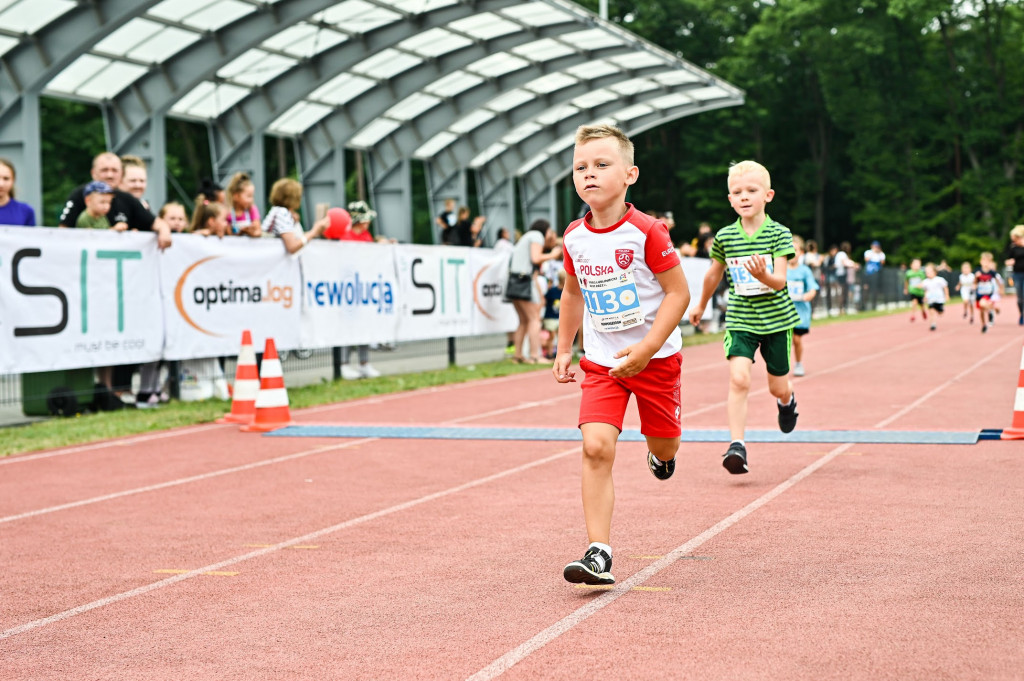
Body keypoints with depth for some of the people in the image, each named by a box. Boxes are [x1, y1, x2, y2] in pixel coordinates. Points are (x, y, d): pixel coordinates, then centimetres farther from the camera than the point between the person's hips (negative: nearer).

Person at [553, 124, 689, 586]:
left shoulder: (647, 232, -16)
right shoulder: (574, 238, -1)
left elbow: (678, 293, -14)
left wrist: (646, 348, -21)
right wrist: (564, 348, 14)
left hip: (654, 357, -2)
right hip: (601, 360, 3)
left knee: (663, 446, 12)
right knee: (596, 447, -14)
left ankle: (658, 453, 54)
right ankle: (599, 554, -13)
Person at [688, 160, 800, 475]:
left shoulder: (779, 234, -9)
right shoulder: (724, 237, -2)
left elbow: (780, 281, -15)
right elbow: (714, 274, 17)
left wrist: (763, 275, -36)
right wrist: (701, 305, 28)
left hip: (776, 319, -1)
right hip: (740, 320, 1)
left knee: (778, 387, 10)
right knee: (739, 378, -19)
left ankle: (787, 400, 48)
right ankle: (737, 445, -17)